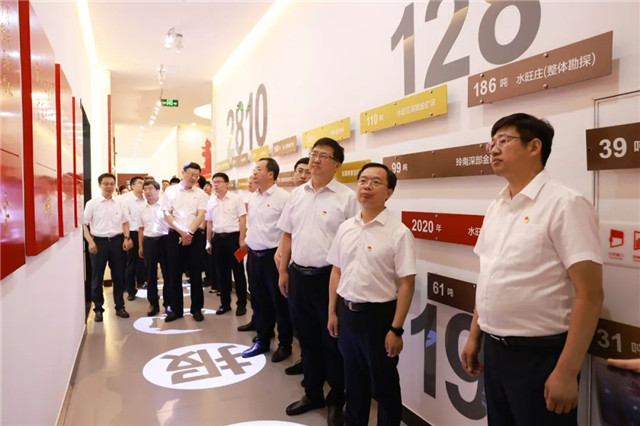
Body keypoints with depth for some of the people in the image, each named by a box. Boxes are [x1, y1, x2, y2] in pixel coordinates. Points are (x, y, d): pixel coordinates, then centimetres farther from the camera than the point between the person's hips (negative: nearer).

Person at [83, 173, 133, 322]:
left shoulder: (119, 204, 7)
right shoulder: (92, 204, -3)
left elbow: (125, 222, 14)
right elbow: (84, 224, -3)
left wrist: (126, 238, 1)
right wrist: (90, 241, -14)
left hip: (117, 241, 3)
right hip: (99, 242, -3)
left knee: (118, 276, 10)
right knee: (97, 277, 6)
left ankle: (119, 306, 23)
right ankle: (98, 309, 19)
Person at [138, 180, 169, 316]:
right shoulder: (143, 209, 11)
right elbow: (141, 229, 16)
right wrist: (140, 246, 13)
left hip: (164, 240, -4)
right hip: (148, 241, 5)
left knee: (167, 273, 2)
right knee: (151, 275, 10)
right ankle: (153, 303, 20)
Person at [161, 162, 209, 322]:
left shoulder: (201, 194, 3)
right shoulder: (170, 191, 3)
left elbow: (200, 215, -5)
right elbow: (167, 214, -3)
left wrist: (189, 233, -17)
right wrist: (181, 232, -13)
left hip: (195, 235, 0)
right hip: (175, 235, 0)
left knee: (195, 273, 5)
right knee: (174, 273, 5)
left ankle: (197, 308, 16)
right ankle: (175, 308, 17)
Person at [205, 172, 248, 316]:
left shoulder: (235, 199, -5)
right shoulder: (211, 202, 9)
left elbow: (242, 220, -7)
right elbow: (209, 223, 15)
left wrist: (241, 240, -13)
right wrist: (209, 242, 13)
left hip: (233, 237, -5)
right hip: (217, 238, 5)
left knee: (238, 271, 3)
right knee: (221, 273, 11)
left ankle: (242, 303, 14)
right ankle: (225, 303, 23)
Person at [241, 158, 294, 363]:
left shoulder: (282, 197, -13)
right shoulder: (252, 198, 11)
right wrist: (248, 242, 16)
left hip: (273, 256, -7)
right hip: (254, 256, 8)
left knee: (280, 303, 6)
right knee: (259, 301, 17)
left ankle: (285, 345, 22)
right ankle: (262, 341, 32)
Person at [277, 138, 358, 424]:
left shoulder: (346, 197, -9)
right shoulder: (297, 193, 8)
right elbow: (287, 234, 12)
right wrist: (283, 270, 10)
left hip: (329, 277, -5)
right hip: (298, 275, 5)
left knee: (332, 342, 9)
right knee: (307, 339, 18)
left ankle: (336, 401, 30)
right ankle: (313, 394, 37)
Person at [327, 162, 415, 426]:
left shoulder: (399, 232, -13)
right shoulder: (345, 228, 3)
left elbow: (407, 283, -14)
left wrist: (396, 329, -15)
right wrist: (333, 311, 10)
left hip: (379, 314, -5)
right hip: (347, 312, 5)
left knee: (384, 384, 13)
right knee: (353, 380, 22)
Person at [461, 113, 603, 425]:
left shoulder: (565, 204, -14)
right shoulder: (496, 207, 7)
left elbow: (589, 294, -17)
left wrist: (566, 371, -19)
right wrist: (474, 336, 14)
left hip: (539, 354, -6)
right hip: (494, 350, 7)